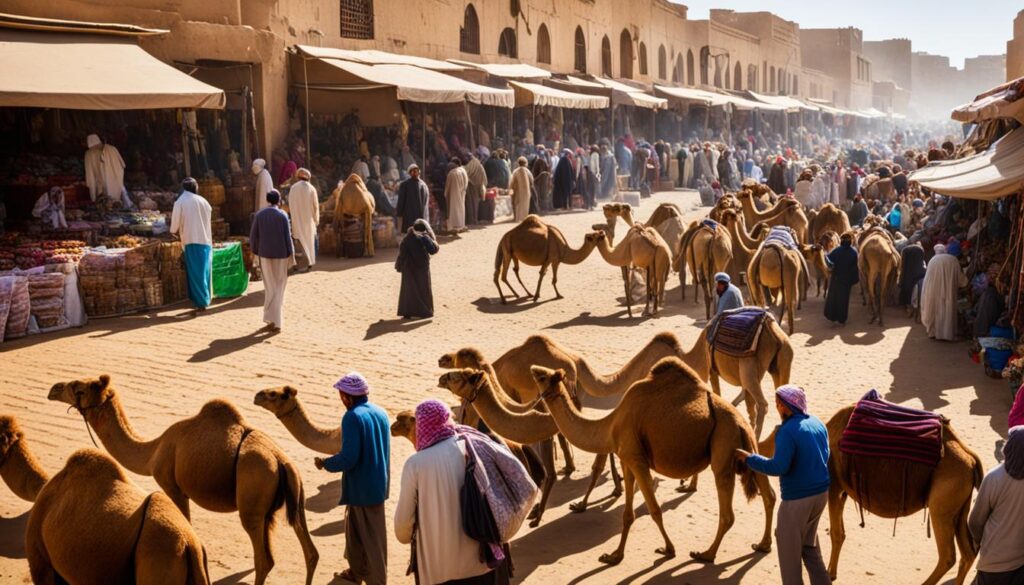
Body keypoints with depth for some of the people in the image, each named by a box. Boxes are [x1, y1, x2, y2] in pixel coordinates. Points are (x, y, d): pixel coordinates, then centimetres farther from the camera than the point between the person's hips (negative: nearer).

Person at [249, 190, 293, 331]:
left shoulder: (259, 215, -2)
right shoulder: (282, 215, -8)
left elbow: (253, 236, 0)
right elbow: (287, 237, -8)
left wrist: (255, 252, 11)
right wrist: (291, 255, 0)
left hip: (265, 255, 2)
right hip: (281, 255, -2)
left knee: (270, 287, 12)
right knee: (279, 287, 7)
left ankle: (272, 319, 11)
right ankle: (276, 320, 4)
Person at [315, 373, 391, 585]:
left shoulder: (352, 417, -21)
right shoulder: (381, 412, 3)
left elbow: (349, 457, -25)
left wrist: (325, 463, -7)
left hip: (362, 486, -8)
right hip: (378, 483, 8)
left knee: (371, 537, 4)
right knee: (354, 528, 25)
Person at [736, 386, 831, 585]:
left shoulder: (788, 431, -21)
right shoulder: (818, 423, 4)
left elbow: (779, 467, -24)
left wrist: (748, 458, -14)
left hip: (797, 498, -8)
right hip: (821, 492, 8)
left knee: (788, 546, 8)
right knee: (809, 543, 24)